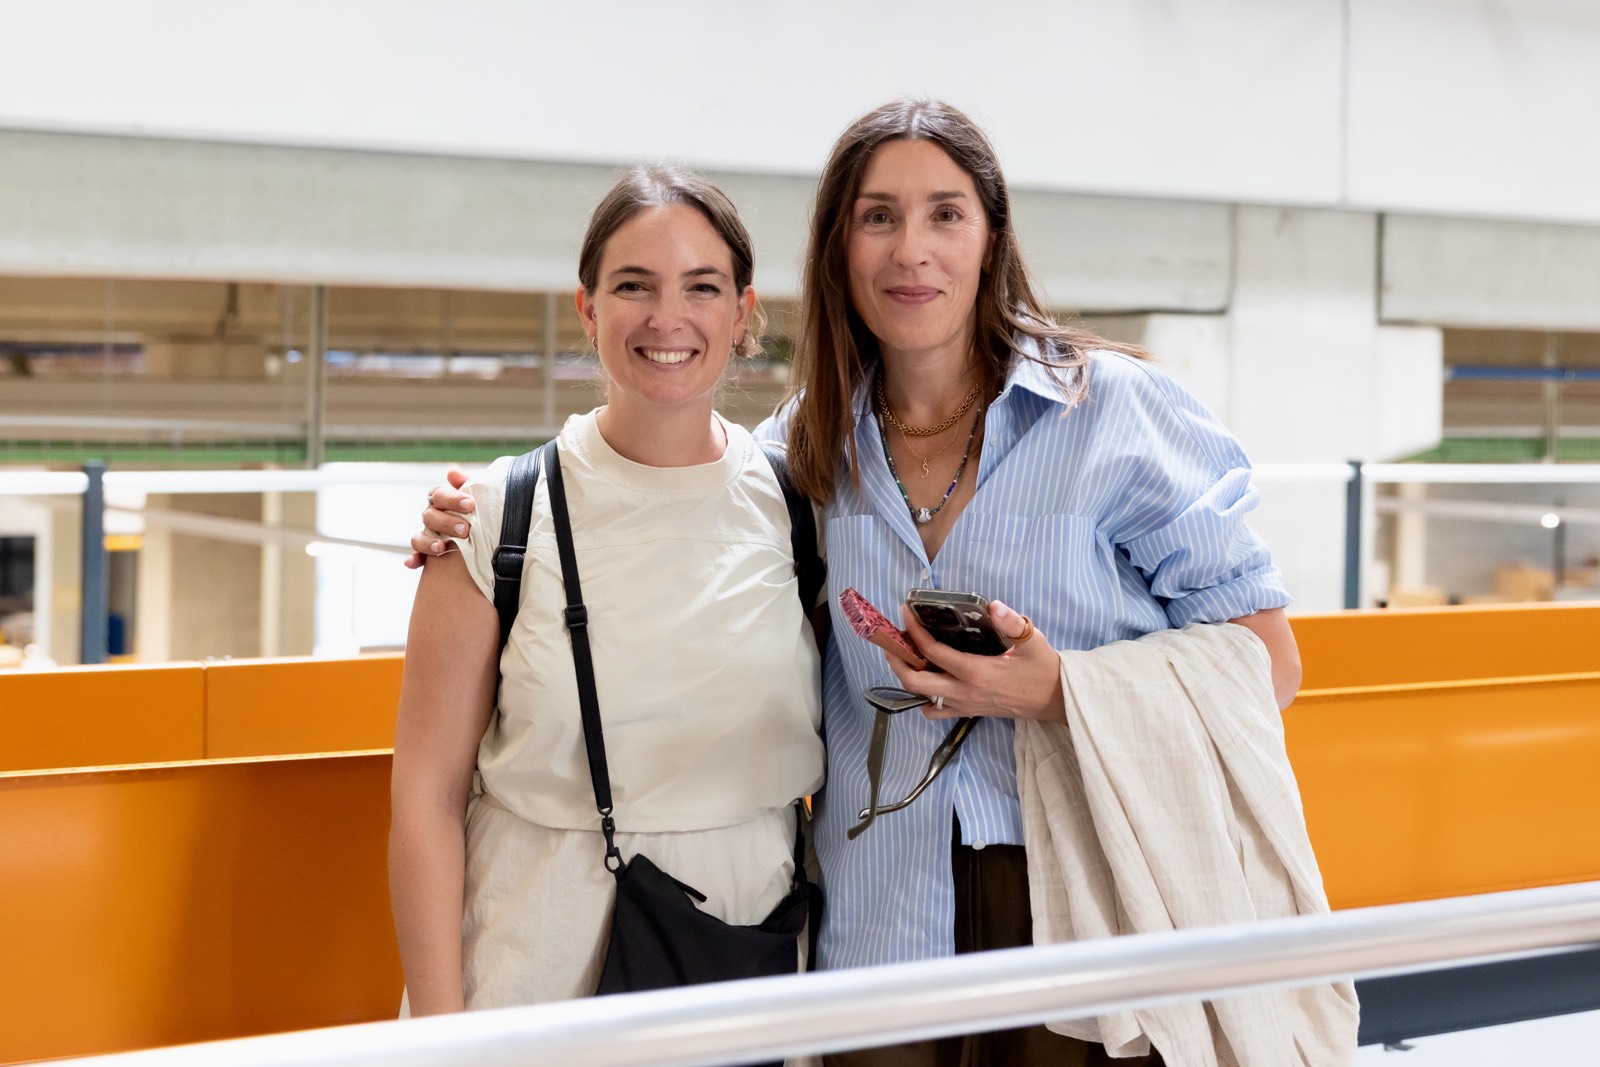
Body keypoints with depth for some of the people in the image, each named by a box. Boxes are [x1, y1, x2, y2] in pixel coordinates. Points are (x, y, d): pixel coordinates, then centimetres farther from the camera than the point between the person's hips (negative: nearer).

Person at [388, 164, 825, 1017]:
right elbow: (428, 797, -6)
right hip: (542, 982, -2)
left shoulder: (794, 505, 0)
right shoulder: (500, 516, -6)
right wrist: (441, 1033, -10)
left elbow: (836, 761, 9)